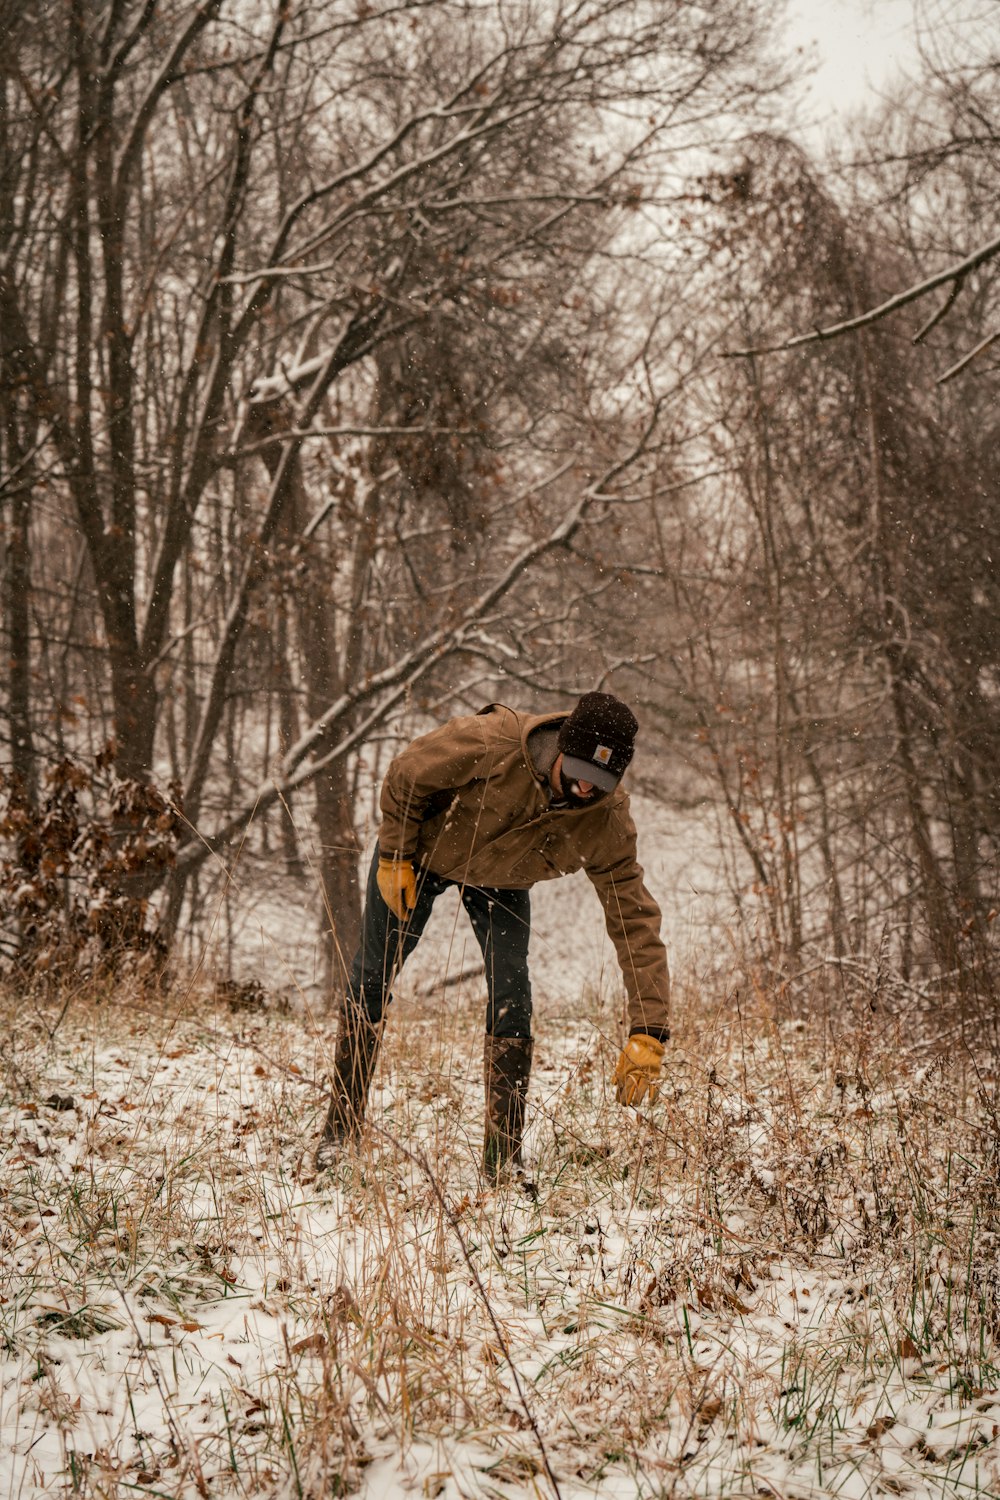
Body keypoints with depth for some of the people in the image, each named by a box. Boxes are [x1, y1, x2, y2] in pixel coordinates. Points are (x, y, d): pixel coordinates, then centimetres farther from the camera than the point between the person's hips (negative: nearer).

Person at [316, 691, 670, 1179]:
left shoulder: (608, 821, -31)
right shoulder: (491, 742, -40)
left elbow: (636, 922, -29)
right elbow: (404, 778, -22)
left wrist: (648, 1033, -35)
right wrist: (394, 858, -16)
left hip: (501, 881, 2)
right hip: (421, 849, -1)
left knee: (510, 996, -13)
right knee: (370, 981, 2)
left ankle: (503, 1157, -4)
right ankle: (339, 1132, 16)